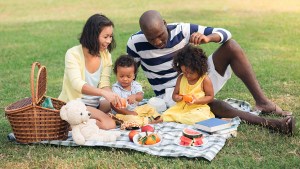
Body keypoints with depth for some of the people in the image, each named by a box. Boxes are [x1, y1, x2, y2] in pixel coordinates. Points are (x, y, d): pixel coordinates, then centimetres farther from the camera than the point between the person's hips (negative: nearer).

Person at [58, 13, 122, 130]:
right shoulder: (73, 54, -14)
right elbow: (77, 84, -28)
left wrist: (112, 96, -26)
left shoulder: (105, 55, 4)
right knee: (109, 125, -27)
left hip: (95, 104, 7)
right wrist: (103, 93, -43)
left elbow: (104, 84, -2)